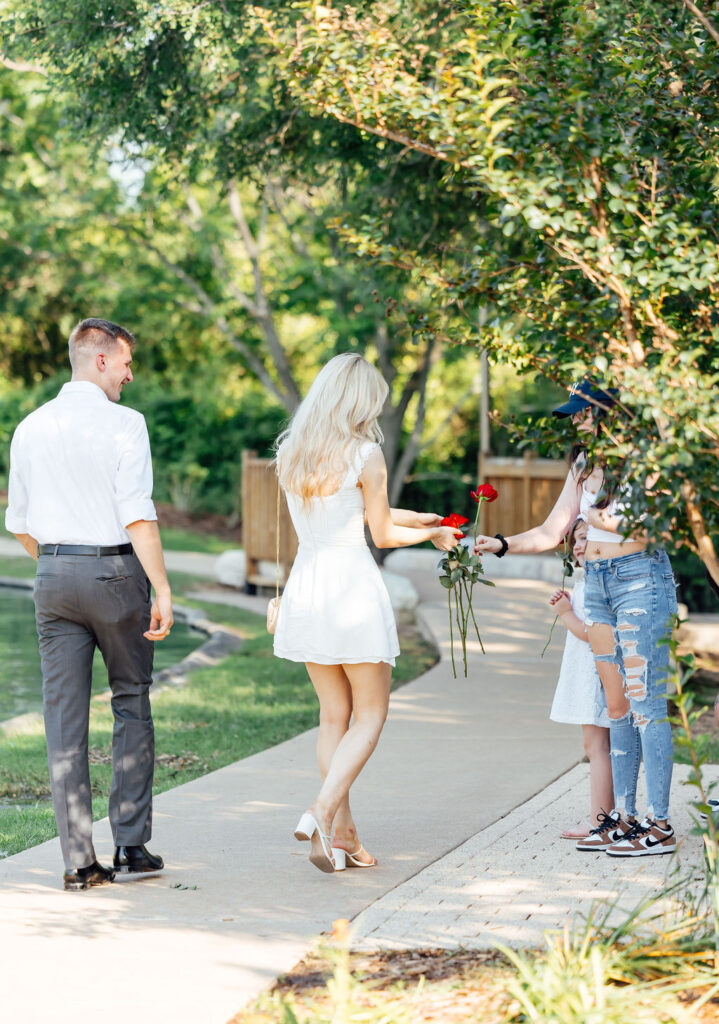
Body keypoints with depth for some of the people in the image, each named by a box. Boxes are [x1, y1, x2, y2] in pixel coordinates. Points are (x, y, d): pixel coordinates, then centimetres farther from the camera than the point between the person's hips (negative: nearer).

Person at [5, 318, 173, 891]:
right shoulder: (123, 423, -9)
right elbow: (138, 517, -16)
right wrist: (163, 591, -14)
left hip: (54, 579, 4)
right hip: (115, 571, -4)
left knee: (65, 719, 4)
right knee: (132, 704, 11)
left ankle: (79, 861, 3)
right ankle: (131, 844, 8)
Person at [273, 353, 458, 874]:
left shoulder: (290, 451, 7)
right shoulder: (365, 454, -11)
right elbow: (383, 534, -2)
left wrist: (411, 518, 29)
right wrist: (432, 533, 18)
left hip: (306, 585, 6)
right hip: (353, 585, -6)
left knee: (335, 715, 13)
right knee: (370, 716, 6)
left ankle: (344, 834, 12)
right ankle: (321, 812, -13)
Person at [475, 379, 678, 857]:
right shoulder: (584, 465, 13)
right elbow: (551, 533, 14)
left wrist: (618, 524, -26)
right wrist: (502, 545, 2)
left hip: (641, 578, -7)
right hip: (598, 584, 7)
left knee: (645, 706, -8)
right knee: (617, 708, 8)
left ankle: (660, 824, -5)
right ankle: (624, 817, 12)